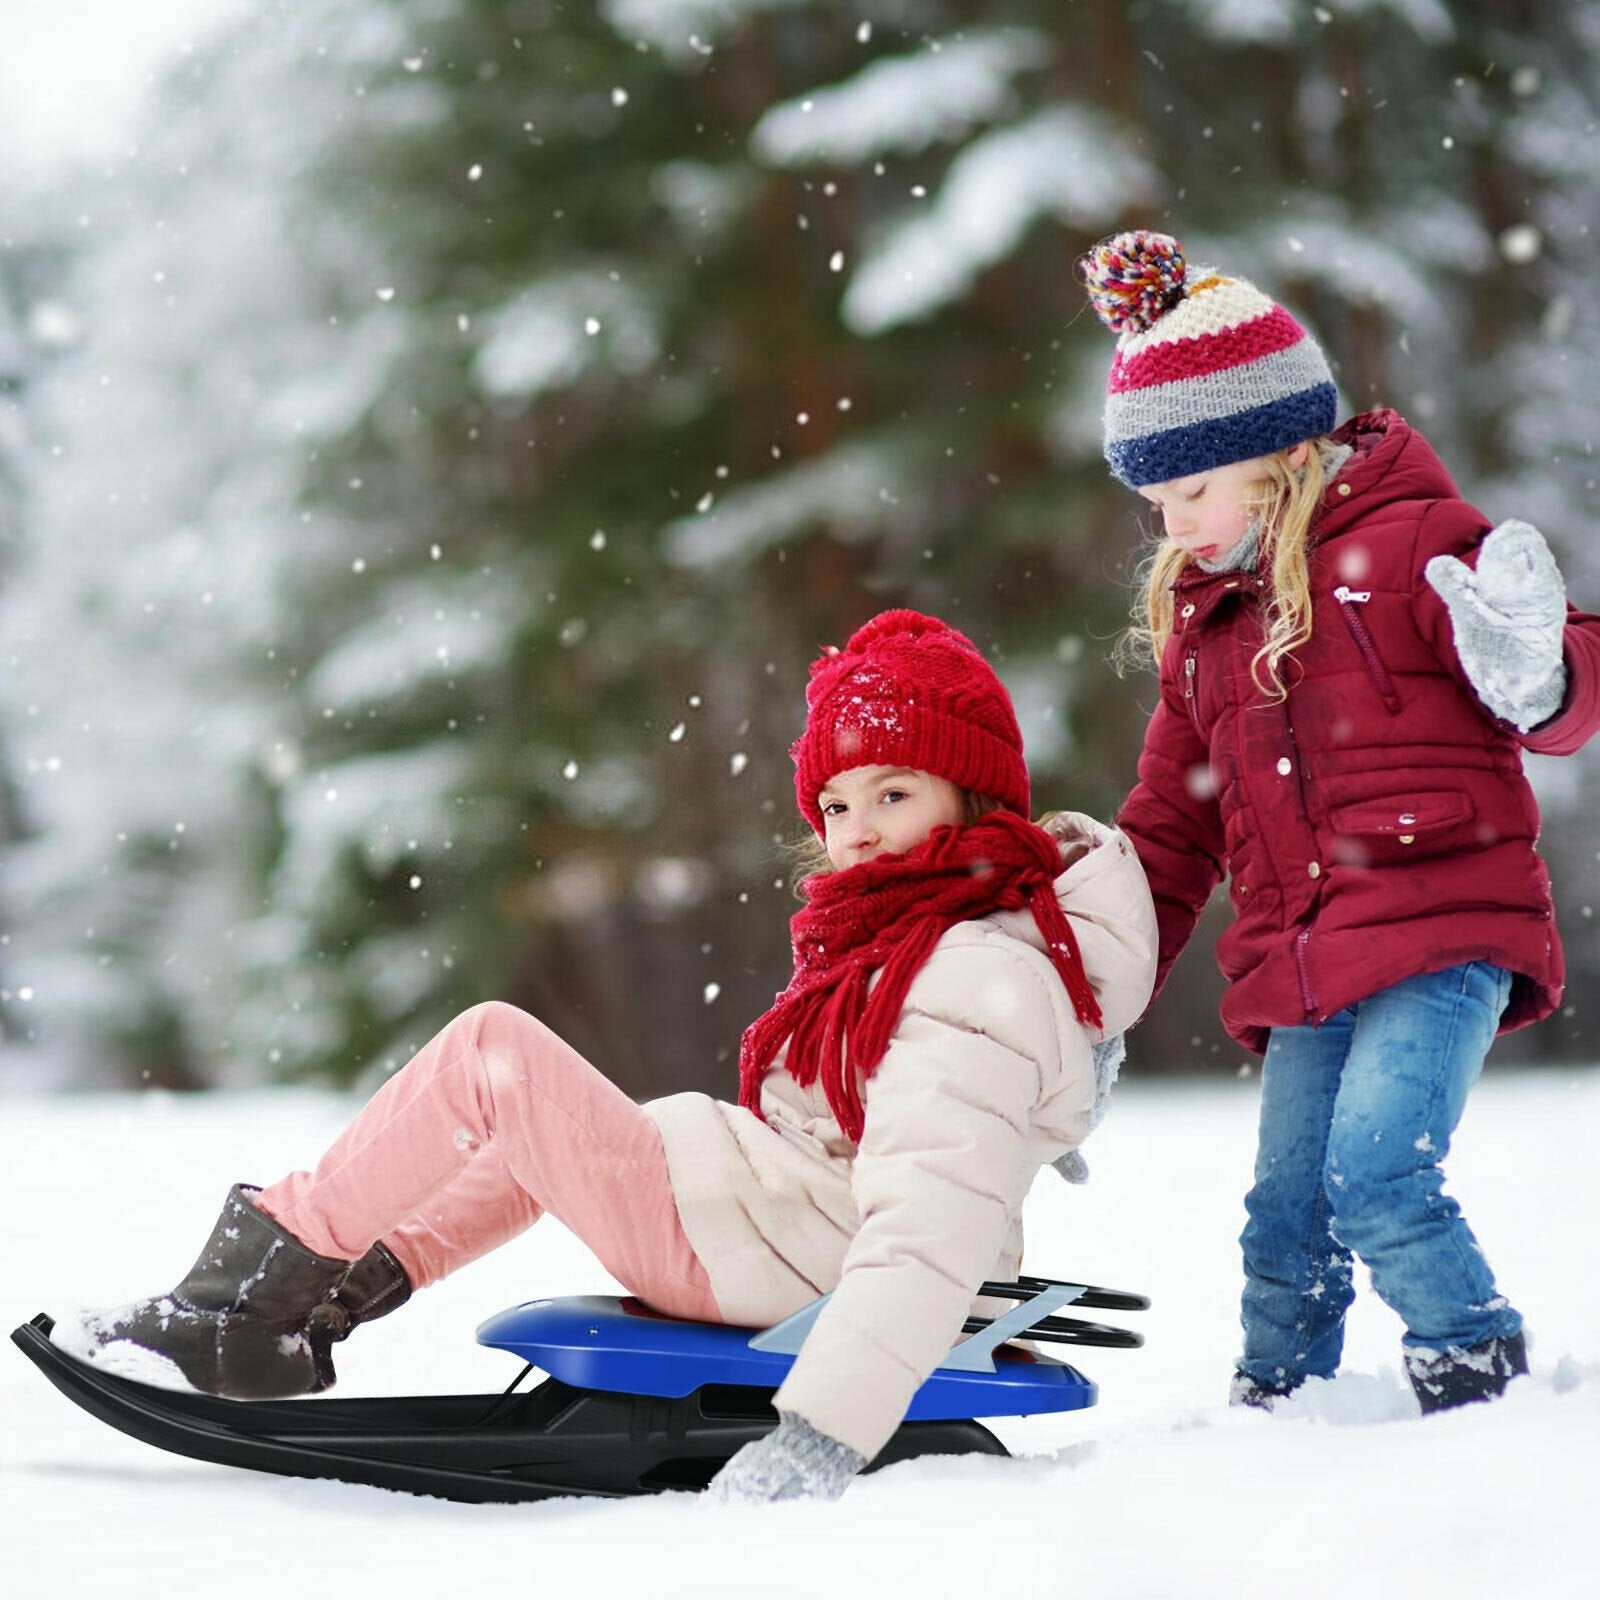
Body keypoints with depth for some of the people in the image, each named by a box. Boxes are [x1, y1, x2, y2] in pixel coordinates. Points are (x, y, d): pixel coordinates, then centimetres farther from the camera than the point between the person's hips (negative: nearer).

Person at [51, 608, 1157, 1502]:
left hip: (756, 1259, -11)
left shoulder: (980, 986, -22)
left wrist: (823, 1437, -38)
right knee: (533, 1119, 26)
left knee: (493, 1052, -10)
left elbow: (931, 1226, -32)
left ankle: (265, 1287, 1)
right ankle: (308, 1307, 21)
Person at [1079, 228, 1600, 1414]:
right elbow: (1173, 821, 25)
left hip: (1440, 935, -7)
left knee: (1377, 1175, -20)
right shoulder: (1199, 616, 19)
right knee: (1285, 1218, 6)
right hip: (1300, 974, 7)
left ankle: (1484, 1373, -4)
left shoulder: (1411, 542, -2)